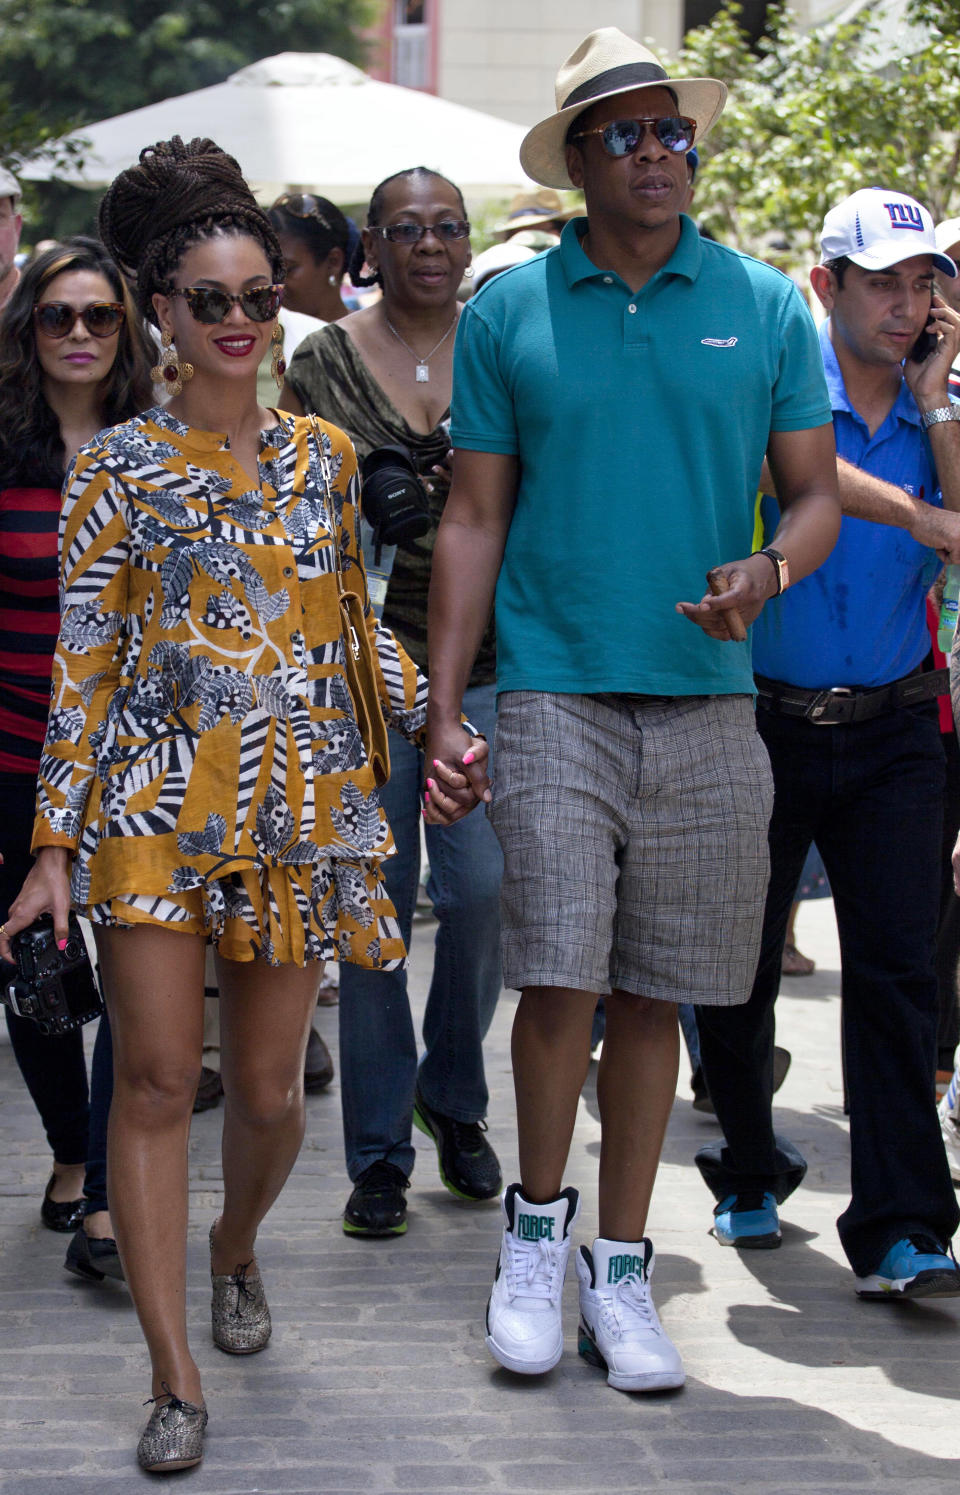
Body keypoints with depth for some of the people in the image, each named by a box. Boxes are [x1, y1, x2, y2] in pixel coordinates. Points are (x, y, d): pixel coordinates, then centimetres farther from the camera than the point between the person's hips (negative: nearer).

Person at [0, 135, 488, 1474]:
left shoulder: (323, 456, 11)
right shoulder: (118, 465, 1)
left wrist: (441, 724, 6)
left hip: (299, 802, 3)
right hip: (155, 794, -3)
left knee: (269, 1088, 7)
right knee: (156, 1078, -9)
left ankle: (236, 1249, 40)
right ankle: (176, 1379, -3)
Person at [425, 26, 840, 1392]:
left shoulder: (764, 307, 7)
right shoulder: (508, 312, 5)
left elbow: (818, 495, 10)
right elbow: (474, 521, 7)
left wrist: (765, 577, -14)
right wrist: (442, 711, 1)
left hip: (706, 704, 1)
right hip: (556, 698, -1)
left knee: (653, 996, 6)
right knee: (560, 981, -10)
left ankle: (621, 1266, 19)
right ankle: (536, 1224, 14)